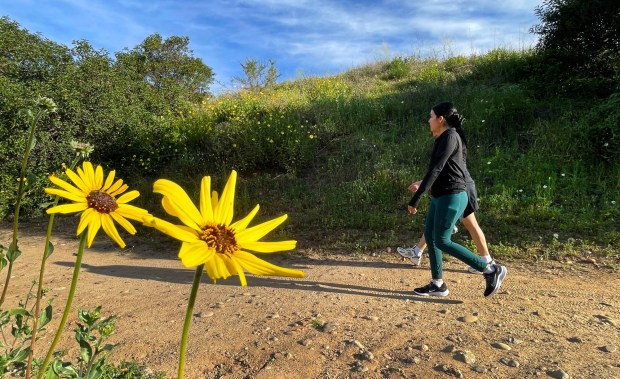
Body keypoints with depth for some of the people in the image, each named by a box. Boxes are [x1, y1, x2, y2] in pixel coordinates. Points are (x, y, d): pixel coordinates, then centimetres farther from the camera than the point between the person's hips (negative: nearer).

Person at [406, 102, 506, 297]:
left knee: (442, 241, -6)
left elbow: (435, 169, -23)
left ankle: (491, 269, 5)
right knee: (429, 236, 10)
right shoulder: (443, 138, 14)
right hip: (440, 197, 10)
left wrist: (416, 198, -24)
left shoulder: (449, 136, -15)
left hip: (451, 197, -10)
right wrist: (423, 185, 31)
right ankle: (437, 284, 19)